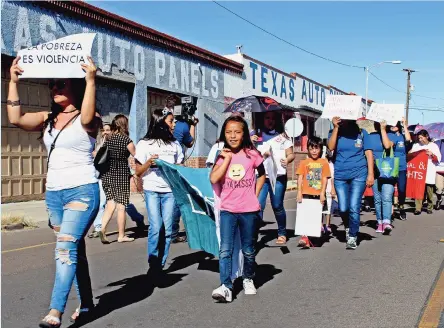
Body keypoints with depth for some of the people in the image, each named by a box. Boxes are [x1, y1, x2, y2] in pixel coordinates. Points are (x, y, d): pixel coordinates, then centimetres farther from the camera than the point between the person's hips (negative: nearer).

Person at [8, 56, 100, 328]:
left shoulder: (87, 120, -5)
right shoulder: (48, 119, 11)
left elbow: (87, 118, -31)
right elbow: (16, 119, -3)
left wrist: (91, 81, -30)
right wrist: (14, 81, -4)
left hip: (82, 192, -7)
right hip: (54, 193, 7)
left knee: (66, 248, -18)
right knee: (75, 249, 13)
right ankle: (87, 303, 23)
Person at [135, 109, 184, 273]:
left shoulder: (175, 144, 12)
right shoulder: (144, 144, 1)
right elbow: (138, 172, 2)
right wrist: (149, 163, -16)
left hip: (170, 190, 3)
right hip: (152, 190, -3)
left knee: (167, 229, 0)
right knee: (156, 228, -10)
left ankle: (161, 265, 9)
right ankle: (153, 264, 3)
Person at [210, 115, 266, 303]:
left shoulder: (251, 154, -2)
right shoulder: (222, 155, 0)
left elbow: (262, 175, 14)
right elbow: (213, 179, -15)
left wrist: (255, 195, 6)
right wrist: (227, 158, -13)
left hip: (249, 210, 0)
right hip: (227, 210, 0)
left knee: (248, 250, 13)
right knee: (225, 250, -11)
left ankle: (248, 280, 33)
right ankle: (226, 287, -12)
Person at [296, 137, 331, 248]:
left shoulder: (324, 162, 4)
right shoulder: (304, 162, 4)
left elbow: (325, 179, 2)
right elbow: (300, 178, 0)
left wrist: (322, 193, -6)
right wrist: (299, 193, -8)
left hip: (318, 194, 1)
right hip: (306, 194, -1)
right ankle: (304, 238, -6)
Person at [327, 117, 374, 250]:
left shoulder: (361, 133, 5)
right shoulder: (334, 133, 8)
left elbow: (368, 153, 4)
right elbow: (330, 147, -11)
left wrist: (371, 174, -4)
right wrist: (336, 128, -13)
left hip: (358, 175, -2)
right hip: (340, 176, 2)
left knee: (354, 208, -9)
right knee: (343, 209, 1)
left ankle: (353, 237, 3)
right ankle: (348, 228, 31)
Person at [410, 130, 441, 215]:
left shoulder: (434, 146, 9)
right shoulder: (416, 146, 15)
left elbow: (438, 159, 6)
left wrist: (432, 154, -10)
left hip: (429, 173, -1)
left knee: (429, 191, 1)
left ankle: (430, 208, 15)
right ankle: (418, 208, -10)